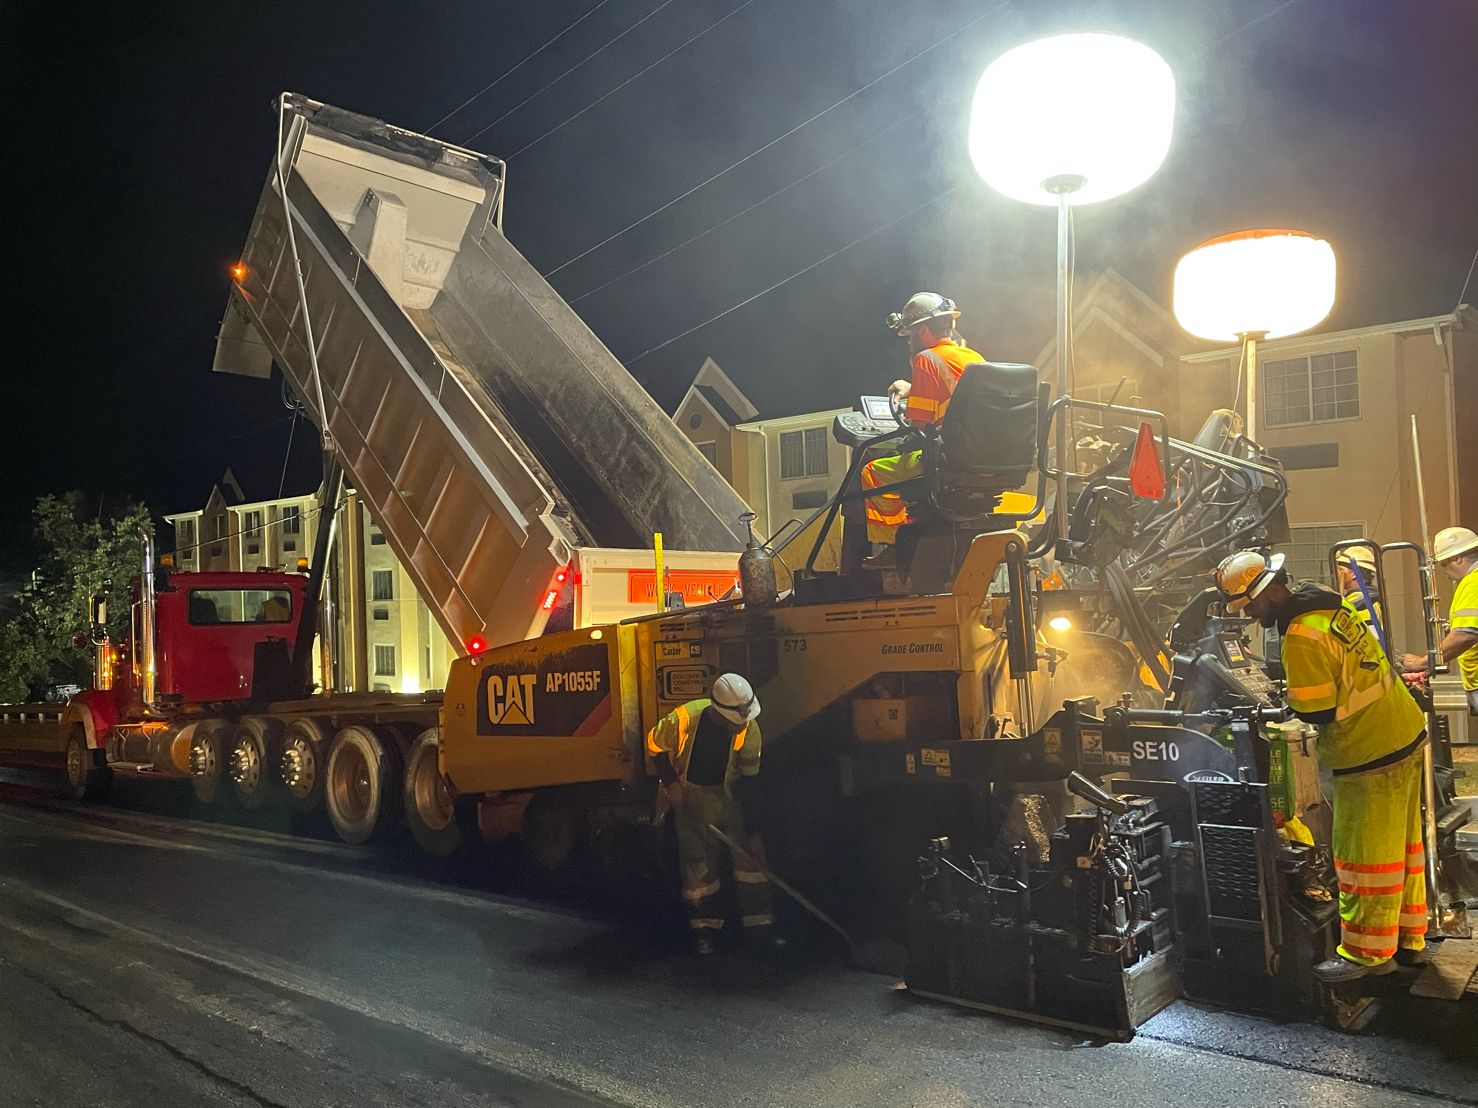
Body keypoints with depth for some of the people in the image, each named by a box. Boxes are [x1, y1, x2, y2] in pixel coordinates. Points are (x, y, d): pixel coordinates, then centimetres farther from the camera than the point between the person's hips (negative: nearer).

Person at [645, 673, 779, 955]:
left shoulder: (748, 727, -18)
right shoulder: (685, 718, -26)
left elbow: (750, 773, -7)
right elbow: (655, 743, -7)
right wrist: (671, 783, -8)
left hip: (729, 794, 2)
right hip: (691, 794, -2)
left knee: (750, 854, -6)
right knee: (699, 862, 2)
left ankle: (759, 927, 3)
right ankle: (705, 929, 19)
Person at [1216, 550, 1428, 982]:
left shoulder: (1303, 637, -23)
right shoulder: (1326, 604, 6)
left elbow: (1317, 712, -20)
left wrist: (1282, 708, -2)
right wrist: (1295, 694, 8)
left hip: (1371, 754, -10)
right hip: (1404, 735, 10)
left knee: (1365, 856, 3)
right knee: (1399, 846, 19)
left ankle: (1367, 952, 14)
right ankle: (1406, 938, 32)